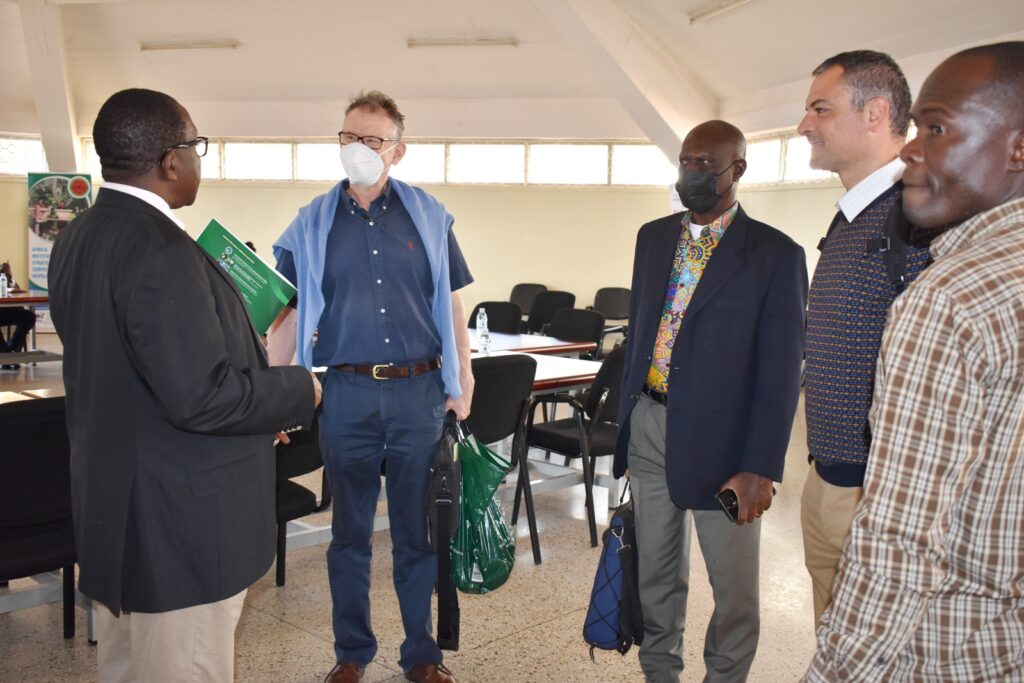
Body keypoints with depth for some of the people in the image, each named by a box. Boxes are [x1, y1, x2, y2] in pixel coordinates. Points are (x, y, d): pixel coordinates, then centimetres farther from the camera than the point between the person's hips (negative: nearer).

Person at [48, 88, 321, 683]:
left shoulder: (78, 238, 6)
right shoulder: (161, 250, -24)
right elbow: (201, 397, -27)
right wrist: (299, 390, -11)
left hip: (115, 506, 10)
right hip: (178, 521, -10)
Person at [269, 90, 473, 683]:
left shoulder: (429, 216, 4)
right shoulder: (312, 224, 4)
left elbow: (453, 303, 7)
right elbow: (290, 314, 4)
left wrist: (463, 381, 2)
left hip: (419, 393, 0)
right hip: (346, 394, 0)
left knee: (418, 530, 10)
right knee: (350, 530, 12)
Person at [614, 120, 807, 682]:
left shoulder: (775, 254, -8)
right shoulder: (654, 237, 8)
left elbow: (780, 371, -10)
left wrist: (760, 468, -14)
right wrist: (625, 422, 12)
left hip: (718, 437, -4)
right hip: (649, 427, 5)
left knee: (734, 584, 10)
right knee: (656, 572, 17)